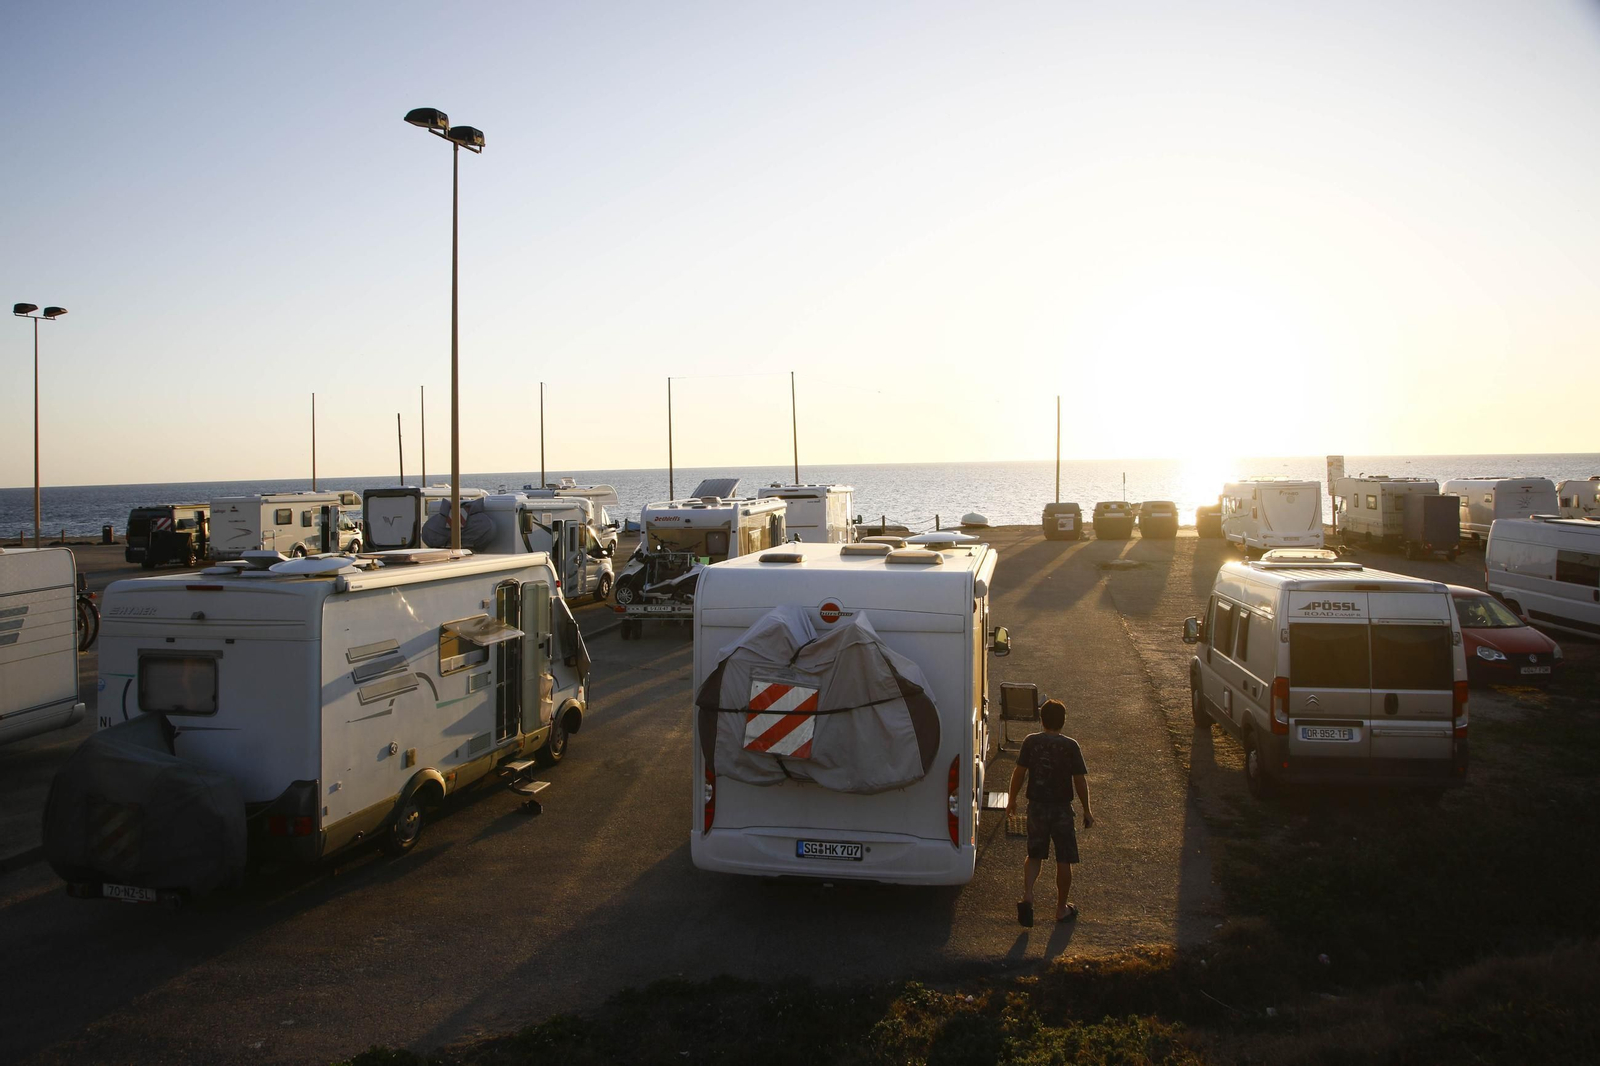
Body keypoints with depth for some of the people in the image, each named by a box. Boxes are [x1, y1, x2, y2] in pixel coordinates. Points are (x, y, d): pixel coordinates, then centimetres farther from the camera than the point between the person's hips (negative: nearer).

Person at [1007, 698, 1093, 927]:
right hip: (1061, 809, -2)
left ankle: (1027, 895, -4)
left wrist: (1012, 799, 11)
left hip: (1036, 807, 2)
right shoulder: (1070, 746, -10)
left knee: (1034, 854, 16)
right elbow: (1080, 781, -8)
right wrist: (1086, 810, 3)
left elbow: (1019, 773, -2)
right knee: (1064, 860, 11)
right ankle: (1062, 908, 20)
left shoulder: (1031, 742, -5)